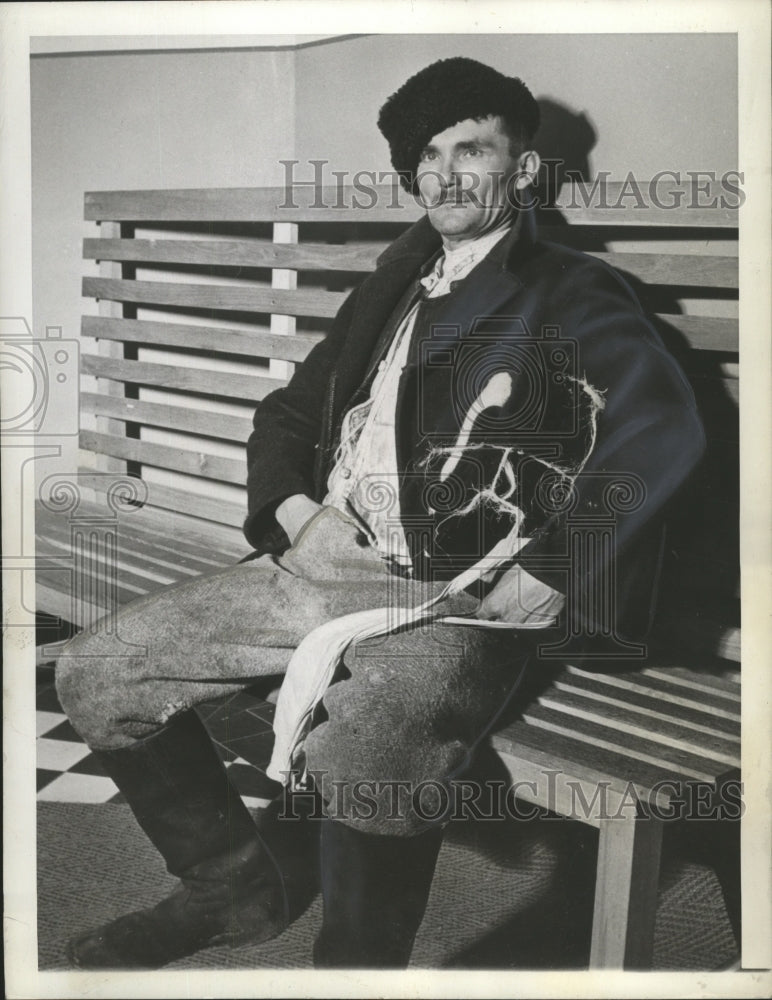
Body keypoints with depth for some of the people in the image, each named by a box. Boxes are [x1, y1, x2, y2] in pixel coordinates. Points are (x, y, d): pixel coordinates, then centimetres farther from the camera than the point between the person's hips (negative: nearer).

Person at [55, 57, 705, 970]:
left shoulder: (572, 298, 3)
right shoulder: (393, 292, 23)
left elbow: (663, 429, -13)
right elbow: (288, 414, 24)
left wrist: (551, 572, -19)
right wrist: (296, 512, 3)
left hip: (463, 595, -7)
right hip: (325, 563, 7)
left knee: (363, 755, -38)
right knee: (94, 676, 1)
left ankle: (356, 964, -8)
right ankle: (239, 884, 18)